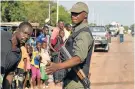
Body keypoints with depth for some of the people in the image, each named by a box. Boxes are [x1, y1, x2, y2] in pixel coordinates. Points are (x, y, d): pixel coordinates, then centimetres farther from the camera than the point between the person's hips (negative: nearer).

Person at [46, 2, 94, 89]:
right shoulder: (77, 32, 16)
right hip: (69, 80, 10)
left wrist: (58, 66, -46)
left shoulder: (84, 34, -17)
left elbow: (79, 58, -33)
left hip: (76, 82, -10)